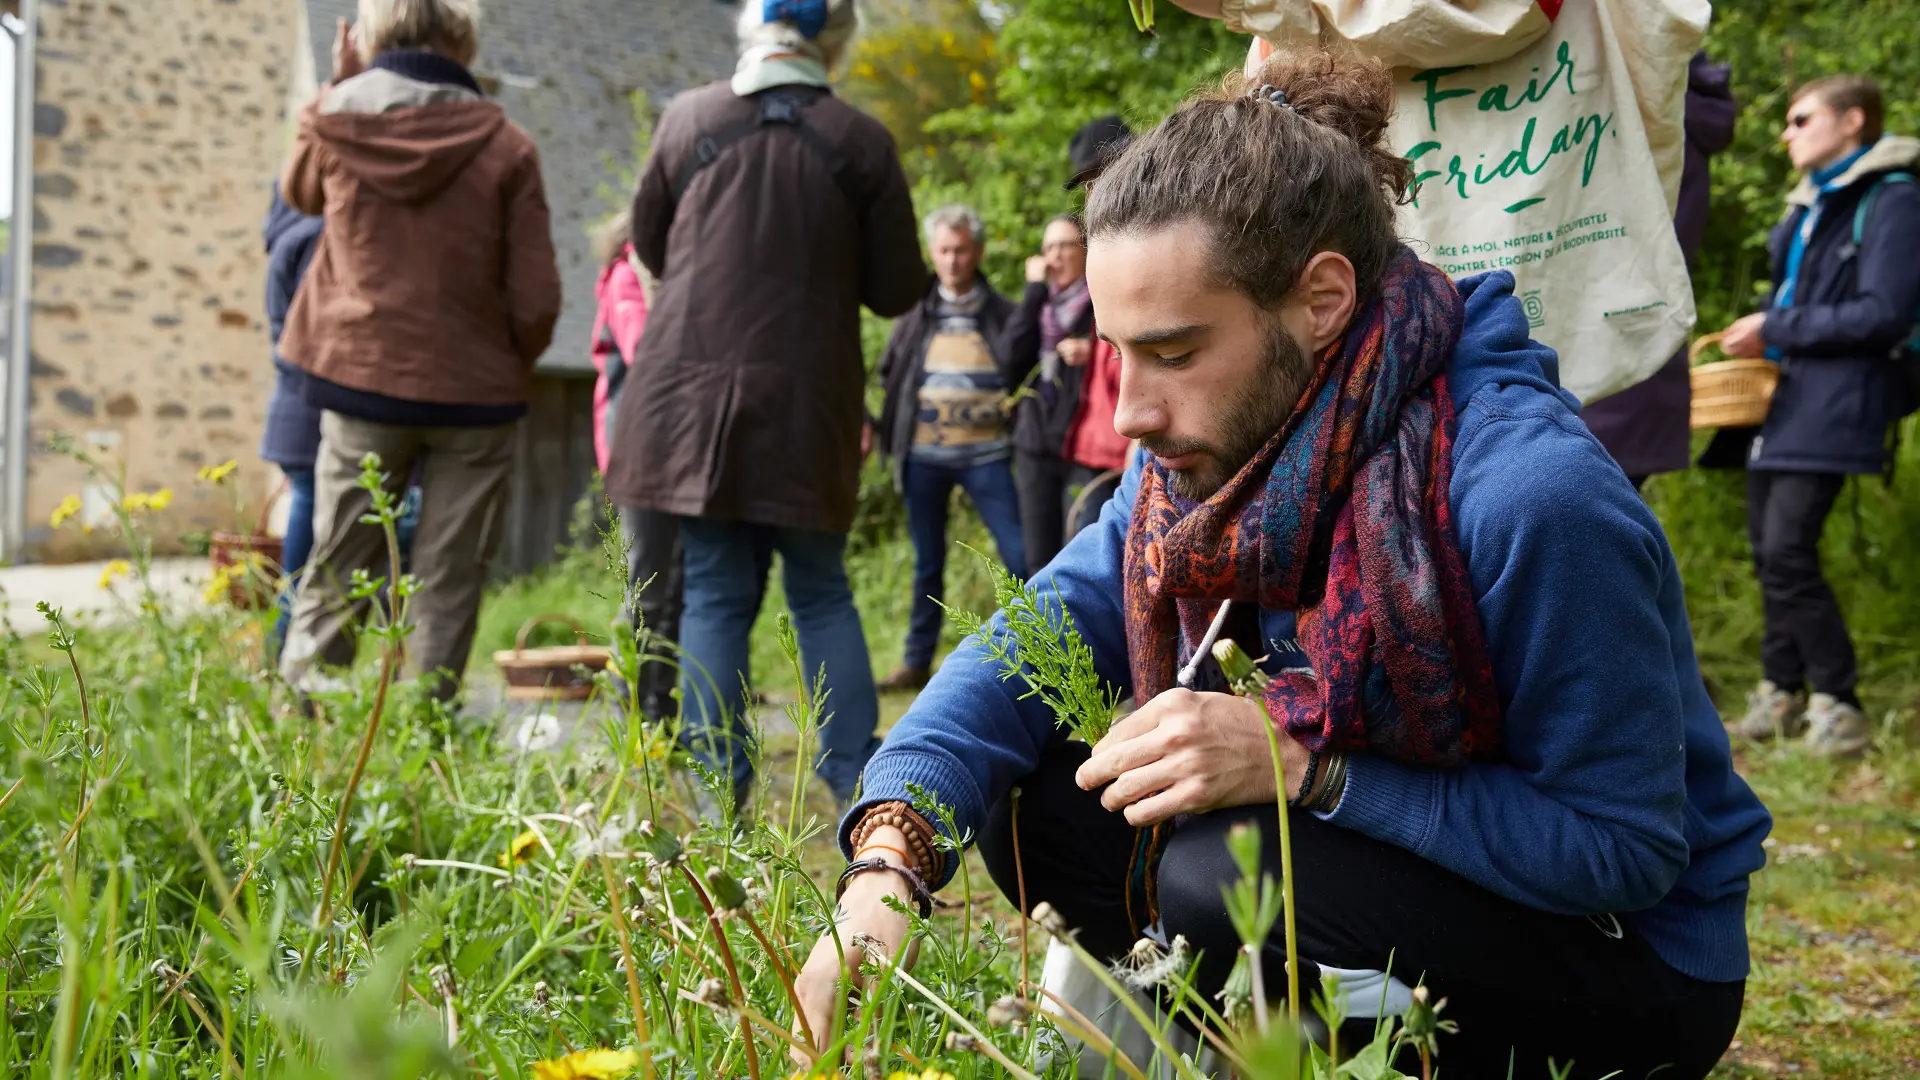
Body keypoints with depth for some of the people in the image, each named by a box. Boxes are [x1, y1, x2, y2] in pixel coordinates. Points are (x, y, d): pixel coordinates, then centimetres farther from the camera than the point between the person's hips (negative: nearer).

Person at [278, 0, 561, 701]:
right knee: (447, 584, 7)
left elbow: (300, 193, 23)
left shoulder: (335, 120, -2)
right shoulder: (504, 144, -8)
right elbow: (536, 299, -8)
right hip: (474, 388, -2)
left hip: (361, 380, 2)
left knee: (336, 571, 13)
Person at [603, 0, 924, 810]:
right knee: (822, 593, 13)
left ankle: (717, 790, 5)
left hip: (693, 393, 0)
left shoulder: (690, 120, -1)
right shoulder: (861, 142, -5)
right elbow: (896, 289, 2)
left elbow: (650, 246, 12)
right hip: (808, 406, 0)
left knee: (715, 594, 5)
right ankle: (858, 781, 12)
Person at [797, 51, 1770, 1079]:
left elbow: (1624, 847, -26)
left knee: (1227, 877, -31)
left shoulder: (1533, 494, -30)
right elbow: (1031, 646, -10)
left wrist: (1303, 766, -32)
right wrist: (886, 866, -26)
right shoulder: (1205, 451, -6)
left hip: (1630, 958, -6)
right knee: (1033, 794, -7)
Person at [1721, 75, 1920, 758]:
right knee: (1769, 549, 9)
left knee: (1787, 553, -15)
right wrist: (1757, 333, 7)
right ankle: (1782, 689, 20)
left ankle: (1838, 704, -4)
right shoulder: (1811, 204, 19)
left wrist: (1778, 331, -13)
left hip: (1834, 405, -9)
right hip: (1781, 396, 9)